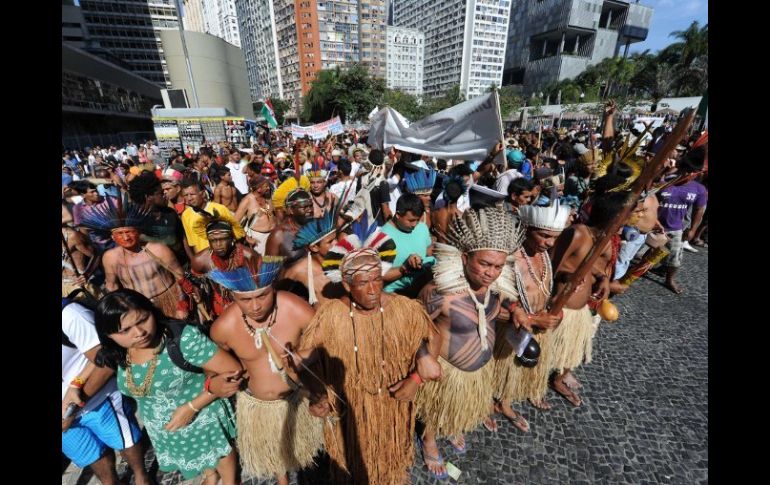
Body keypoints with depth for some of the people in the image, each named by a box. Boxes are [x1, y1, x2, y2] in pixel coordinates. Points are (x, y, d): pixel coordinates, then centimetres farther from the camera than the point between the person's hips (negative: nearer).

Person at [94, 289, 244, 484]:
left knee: (219, 451, 25)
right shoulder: (115, 355, -17)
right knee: (190, 455, 34)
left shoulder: (184, 338, -35)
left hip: (203, 418, -5)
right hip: (161, 428, 6)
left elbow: (233, 371, -32)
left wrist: (192, 406, -29)